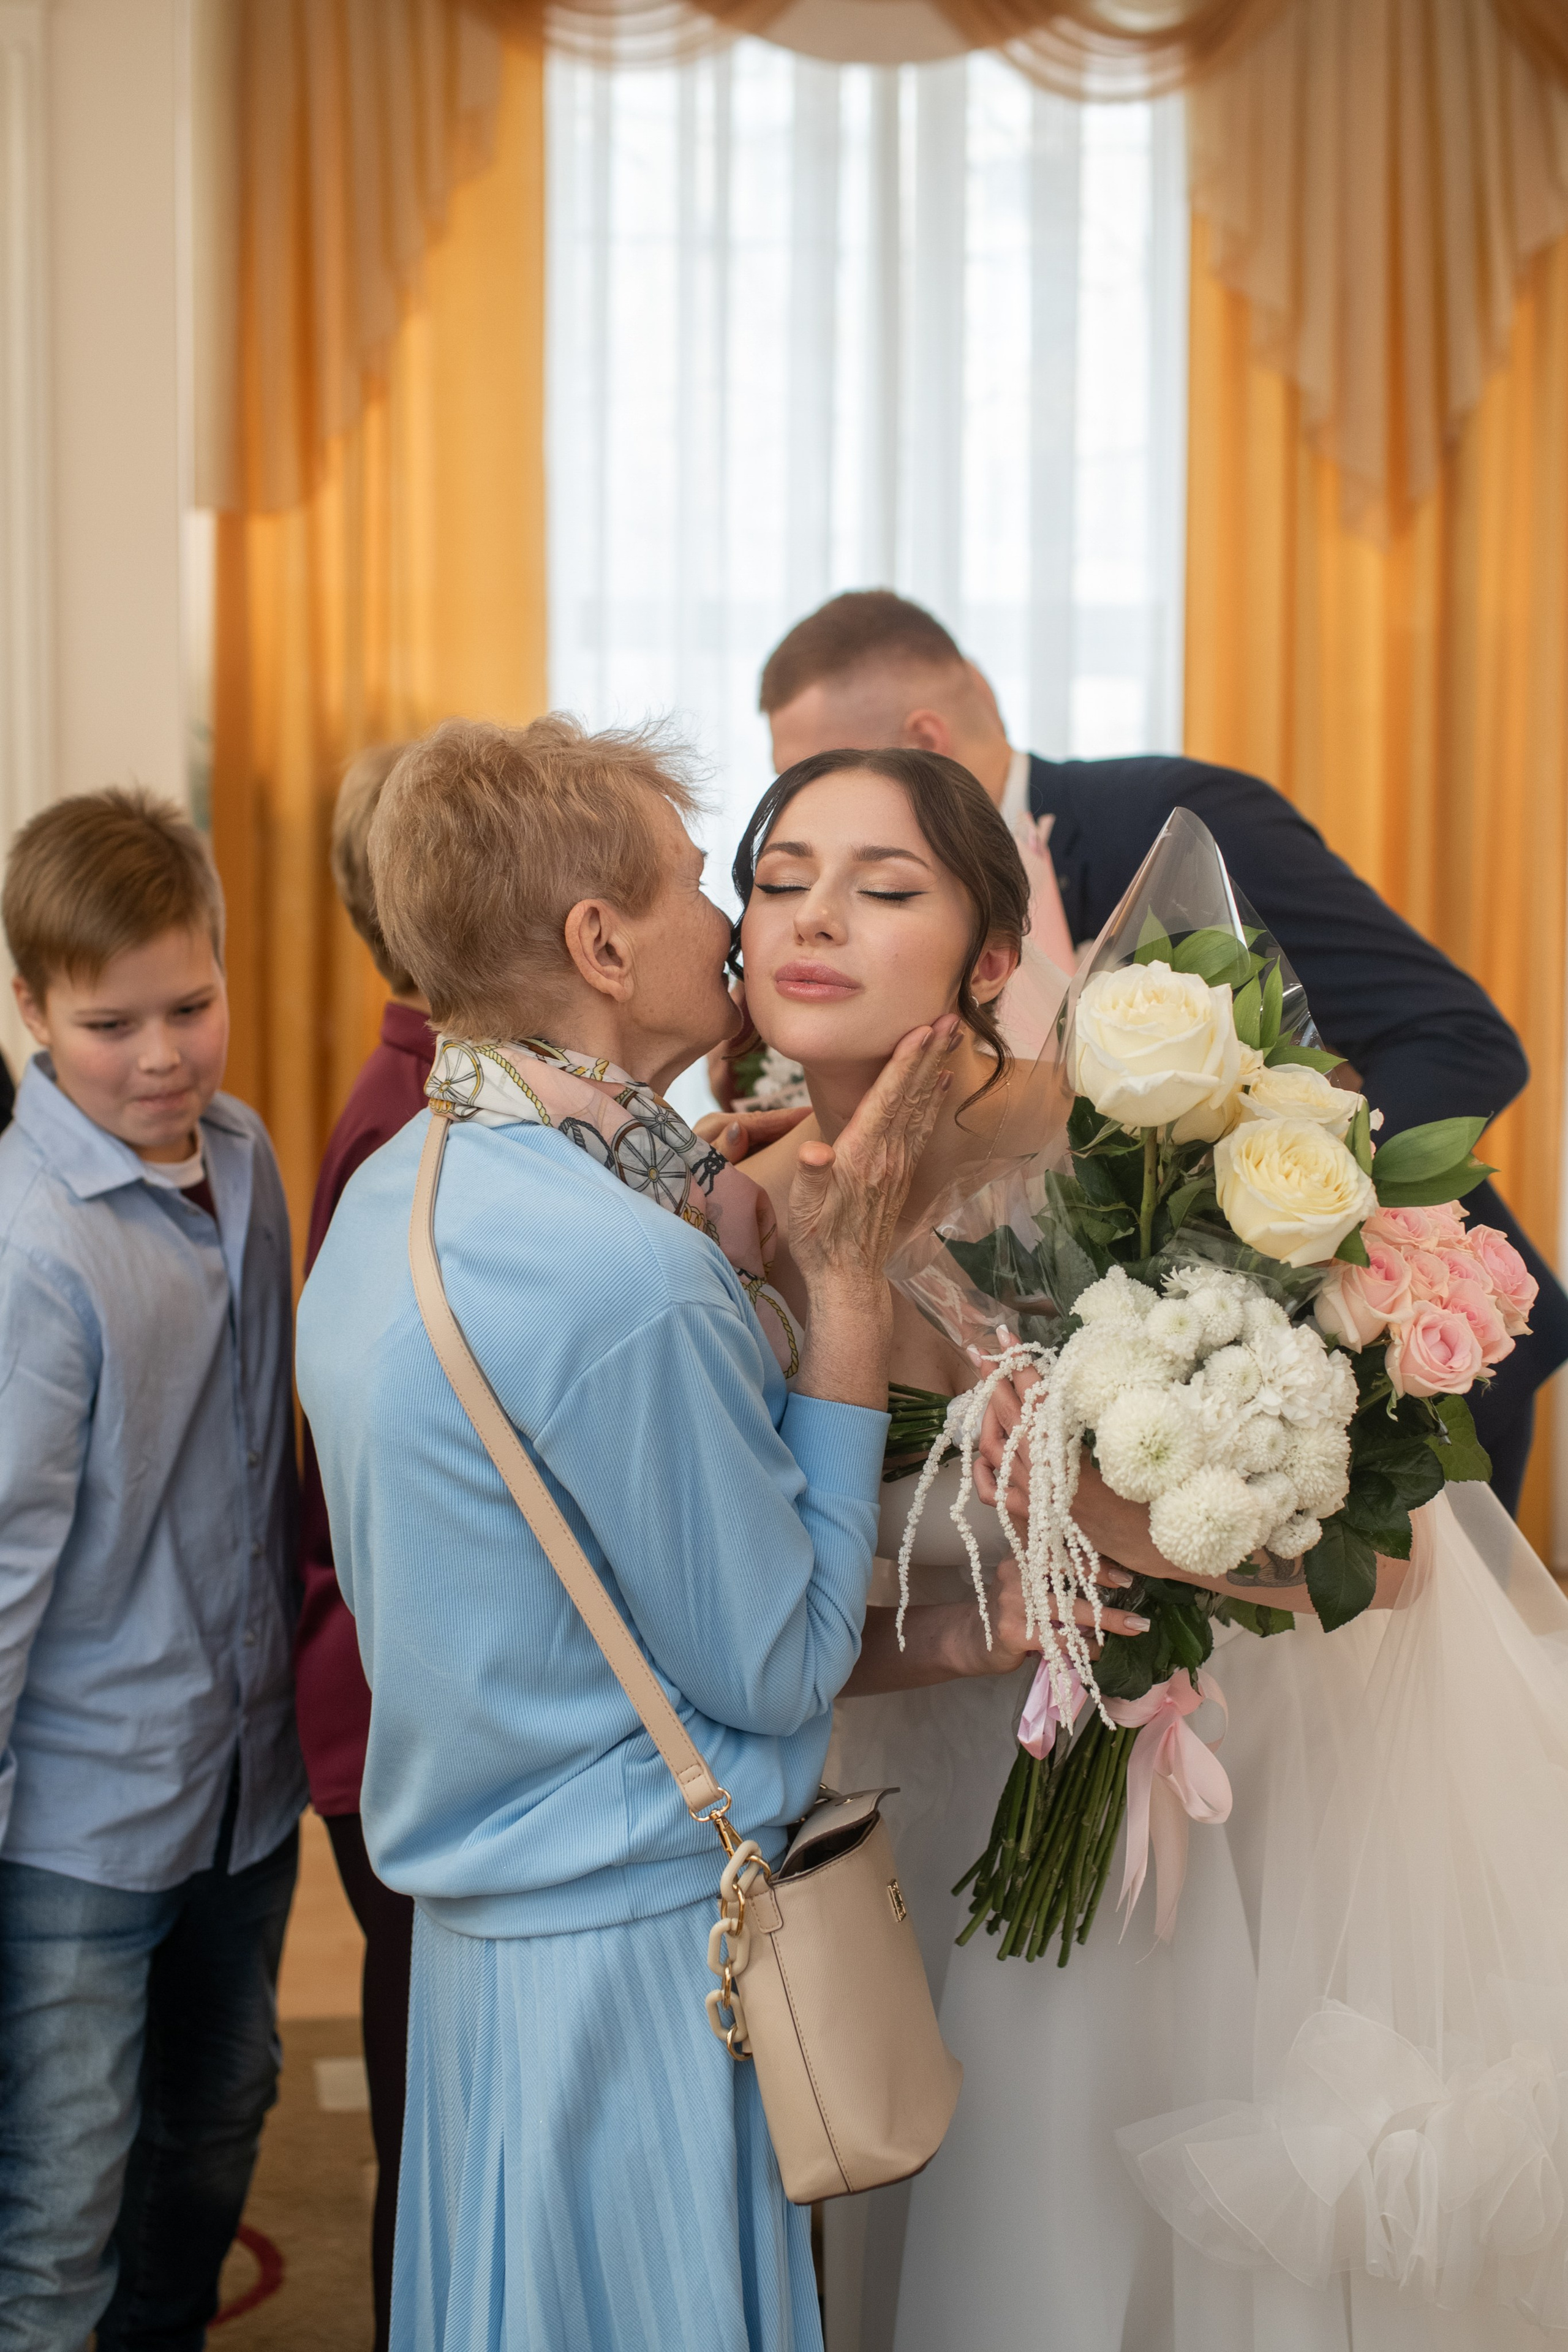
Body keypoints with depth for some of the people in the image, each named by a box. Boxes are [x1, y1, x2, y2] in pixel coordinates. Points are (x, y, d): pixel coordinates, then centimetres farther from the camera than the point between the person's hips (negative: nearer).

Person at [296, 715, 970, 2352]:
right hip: (635, 1948, -9)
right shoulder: (625, 1278, -27)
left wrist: (726, 1265, 2)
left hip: (480, 1902, 9)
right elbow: (783, 1669, -16)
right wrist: (845, 1284, -15)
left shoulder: (395, 1193, 3)